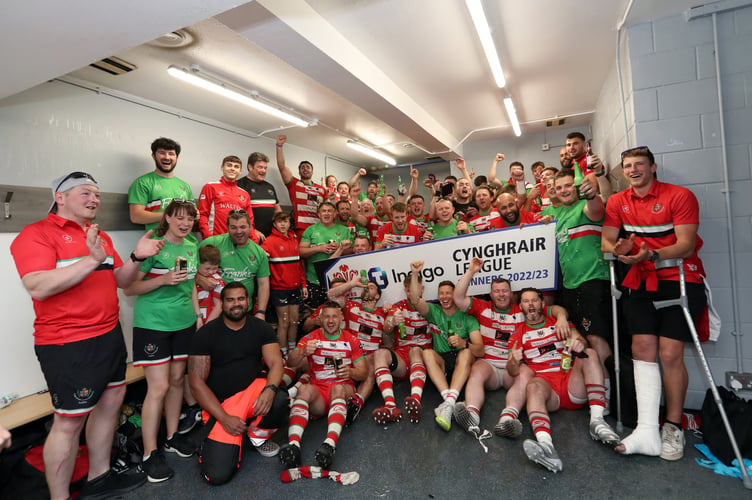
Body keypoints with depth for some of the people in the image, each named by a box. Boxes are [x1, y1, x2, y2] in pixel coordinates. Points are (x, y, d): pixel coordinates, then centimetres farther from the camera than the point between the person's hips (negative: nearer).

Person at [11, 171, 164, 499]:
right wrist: (92, 259, -29)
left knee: (111, 401, 17)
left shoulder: (101, 236, 12)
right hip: (68, 345, -8)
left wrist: (137, 257, -4)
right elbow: (38, 288, -23)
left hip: (110, 334, 8)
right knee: (70, 421, 3)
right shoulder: (37, 234, -10)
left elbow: (120, 280, 14)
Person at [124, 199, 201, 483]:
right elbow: (129, 288, -10)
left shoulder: (192, 247, 8)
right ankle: (150, 454, 12)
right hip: (152, 324, -6)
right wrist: (163, 280, -23)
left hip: (184, 323, 6)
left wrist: (197, 315, 14)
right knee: (159, 387, -4)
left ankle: (172, 437, 31)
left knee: (177, 379, 14)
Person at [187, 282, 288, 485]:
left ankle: (258, 436, 2)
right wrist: (224, 418, -16)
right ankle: (214, 440, 18)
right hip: (220, 403, -2)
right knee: (217, 475, -17)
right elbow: (196, 382, -8)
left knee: (279, 400, -33)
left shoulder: (261, 328, 0)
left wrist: (270, 389, -31)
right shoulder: (206, 334, -6)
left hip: (254, 389, 2)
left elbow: (275, 363, -8)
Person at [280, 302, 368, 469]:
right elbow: (290, 363, -3)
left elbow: (362, 373, 10)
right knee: (304, 388, -32)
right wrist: (303, 352, -25)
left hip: (343, 389, 0)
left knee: (338, 388, -35)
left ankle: (330, 443, -52)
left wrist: (350, 372, -14)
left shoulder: (351, 339, 14)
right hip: (318, 391, 1)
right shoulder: (311, 337, 12)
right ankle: (293, 444, -46)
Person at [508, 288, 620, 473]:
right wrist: (514, 361, -18)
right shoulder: (519, 333, 17)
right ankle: (546, 446, -57)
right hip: (545, 383, -2)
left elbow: (581, 340, 2)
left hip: (573, 382, 2)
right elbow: (513, 372, 8)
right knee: (533, 387, -34)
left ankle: (597, 420, -30)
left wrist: (580, 343, -24)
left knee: (590, 354, -21)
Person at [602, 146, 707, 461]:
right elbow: (606, 241, 6)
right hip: (641, 282, 4)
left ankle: (673, 429, 10)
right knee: (642, 347, -5)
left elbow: (686, 244, -13)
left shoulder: (680, 196, -4)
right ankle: (647, 432, -3)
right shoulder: (617, 202, 10)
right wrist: (617, 250, -17)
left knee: (670, 352, -8)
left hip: (680, 279, -3)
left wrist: (651, 254, -31)